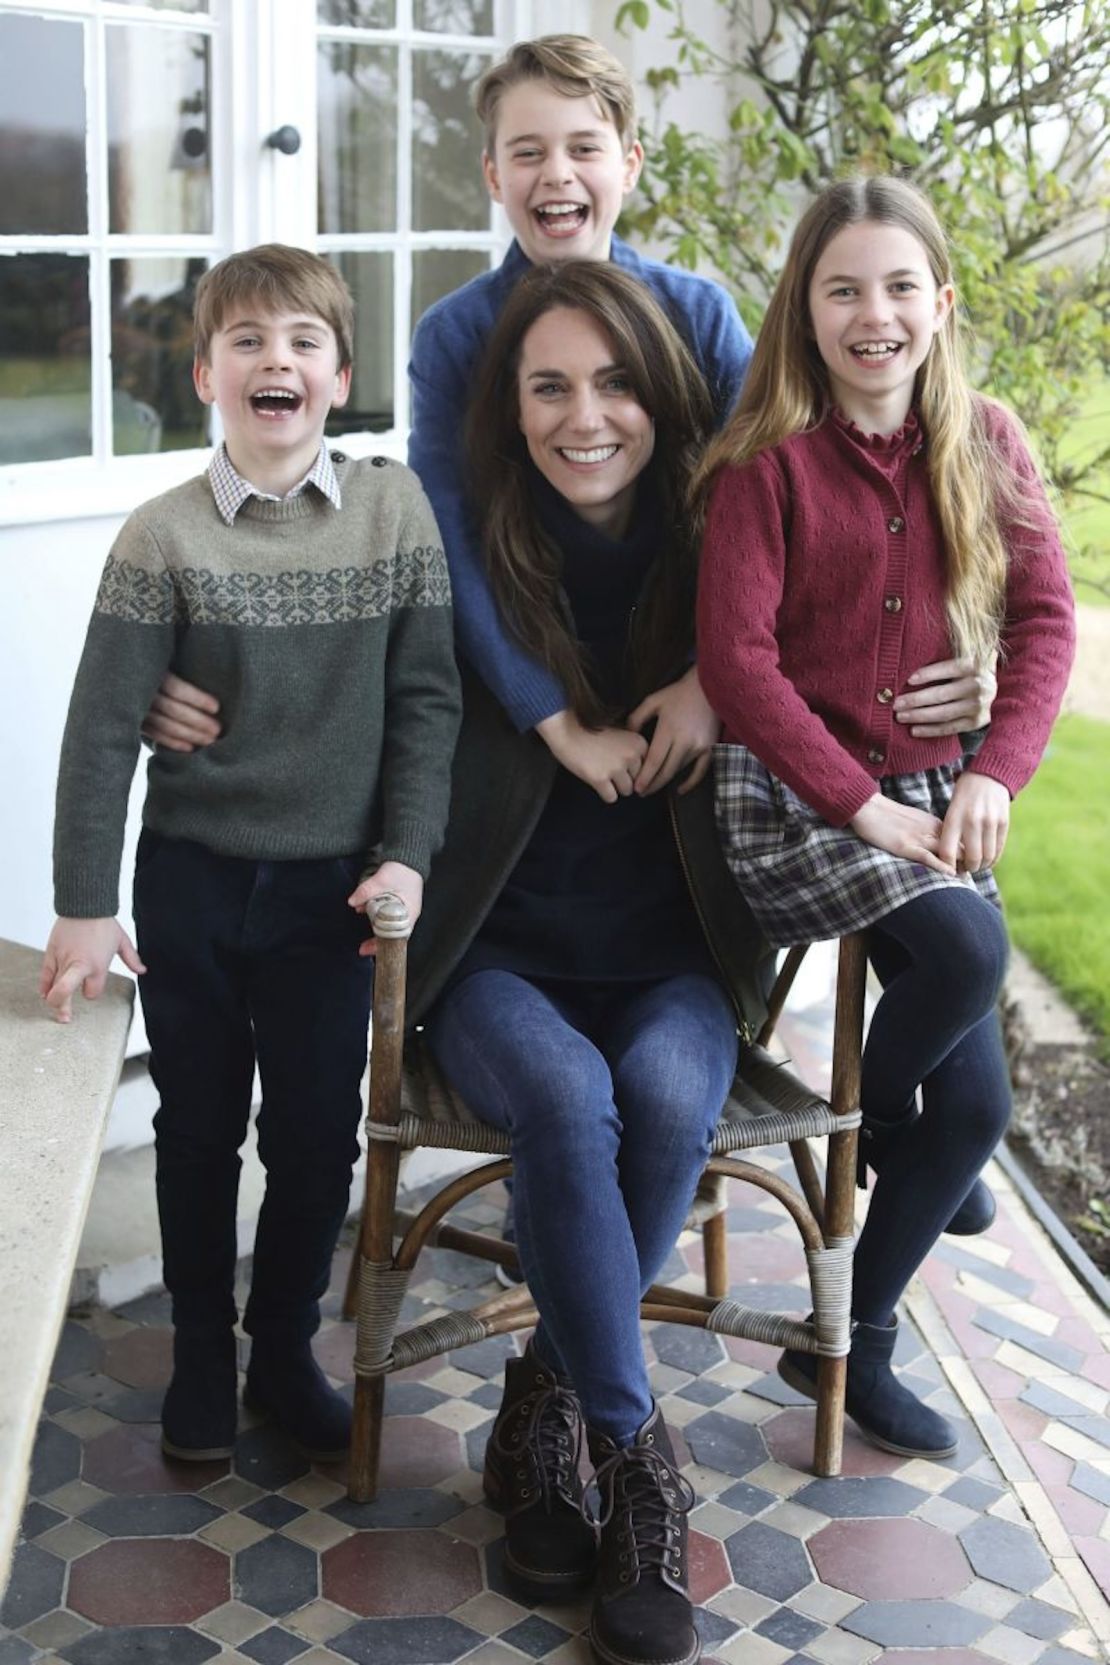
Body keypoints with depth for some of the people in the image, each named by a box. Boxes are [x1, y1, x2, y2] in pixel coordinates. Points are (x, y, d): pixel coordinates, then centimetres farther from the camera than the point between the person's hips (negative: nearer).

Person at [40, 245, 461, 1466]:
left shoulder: (396, 508, -4)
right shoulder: (165, 538, -9)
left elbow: (426, 696, -2)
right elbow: (103, 727, -8)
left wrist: (406, 855, -8)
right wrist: (83, 907, -9)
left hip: (334, 883, 1)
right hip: (193, 877, -1)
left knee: (319, 1134, 10)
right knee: (199, 1127, 14)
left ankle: (284, 1352, 30)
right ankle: (201, 1356, 32)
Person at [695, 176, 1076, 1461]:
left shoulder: (986, 444, 5)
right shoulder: (771, 459, -8)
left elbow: (1045, 620, 3)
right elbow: (735, 658, -13)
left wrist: (995, 777, -11)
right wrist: (860, 803, -17)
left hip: (930, 794, 5)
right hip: (789, 792, -5)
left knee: (975, 1105, 1)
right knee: (968, 949, -32)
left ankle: (856, 1347, 21)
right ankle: (871, 1131, 1)